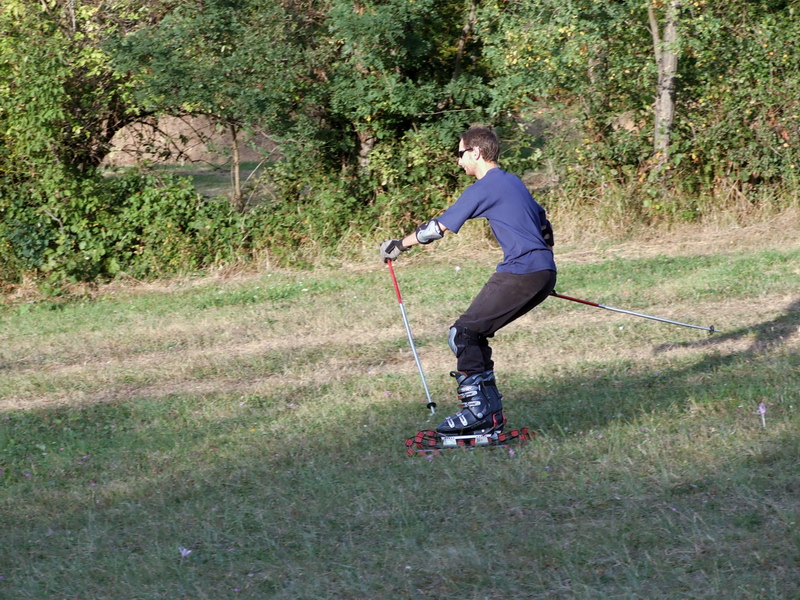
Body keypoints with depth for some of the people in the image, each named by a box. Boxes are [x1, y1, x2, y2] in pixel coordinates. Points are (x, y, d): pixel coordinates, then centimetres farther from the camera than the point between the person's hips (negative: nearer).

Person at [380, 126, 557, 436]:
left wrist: (398, 245, 7)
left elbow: (438, 227, -5)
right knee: (475, 334, 13)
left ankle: (476, 410, -6)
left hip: (520, 272, -9)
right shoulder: (513, 182, 20)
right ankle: (491, 415, 12)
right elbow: (544, 225, 28)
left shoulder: (485, 187, -8)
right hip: (545, 274, 9)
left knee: (463, 334, -5)